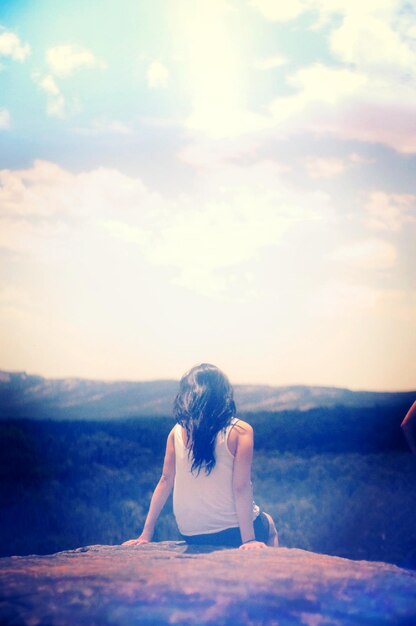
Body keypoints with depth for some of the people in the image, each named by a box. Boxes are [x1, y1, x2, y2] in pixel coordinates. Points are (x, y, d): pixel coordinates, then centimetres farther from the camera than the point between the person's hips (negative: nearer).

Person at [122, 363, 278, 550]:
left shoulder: (177, 431, -5)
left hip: (191, 536, 4)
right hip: (233, 531, -3)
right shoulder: (240, 431, -14)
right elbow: (241, 488, -19)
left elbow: (165, 481, -4)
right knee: (269, 525, 33)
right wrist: (249, 539, -18)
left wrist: (146, 534, 1)